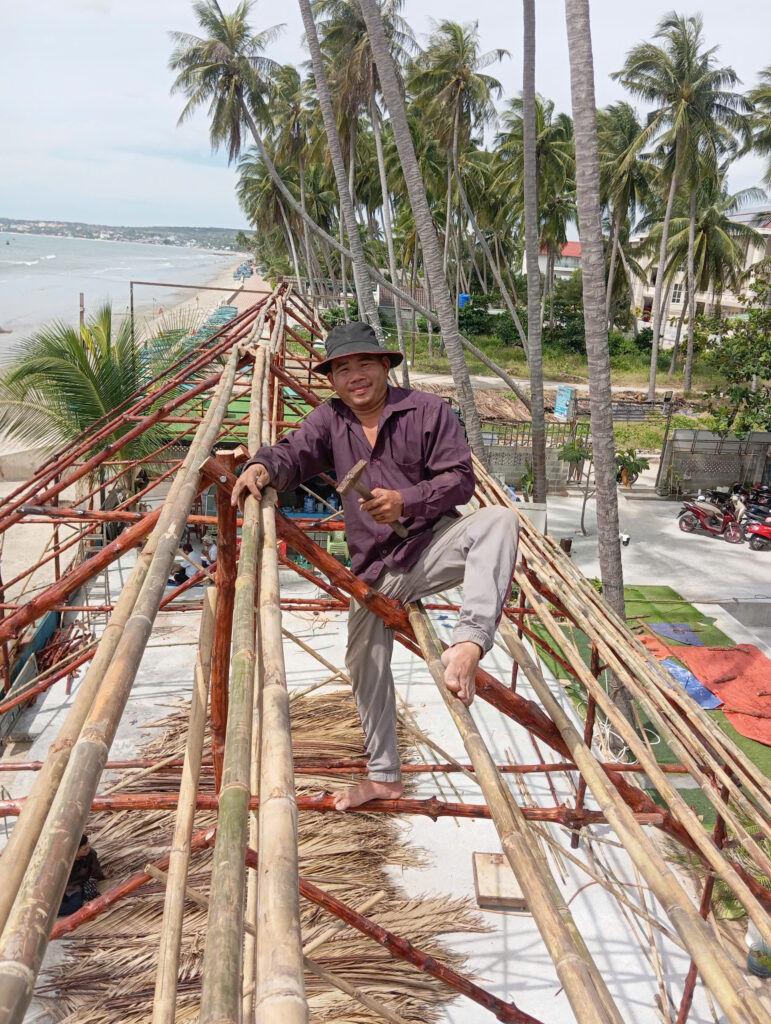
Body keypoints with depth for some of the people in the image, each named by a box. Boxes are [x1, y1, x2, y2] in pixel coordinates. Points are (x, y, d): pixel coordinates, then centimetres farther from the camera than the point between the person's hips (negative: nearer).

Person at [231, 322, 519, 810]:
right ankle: (383, 775, 28)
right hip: (374, 565, 4)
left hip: (433, 542, -4)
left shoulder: (428, 410, -3)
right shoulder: (330, 420, 8)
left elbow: (460, 479, -8)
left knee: (499, 520, -34)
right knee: (366, 662, 9)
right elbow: (295, 452, -8)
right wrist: (263, 466, -31)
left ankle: (470, 642, -51)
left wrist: (405, 502, -23)